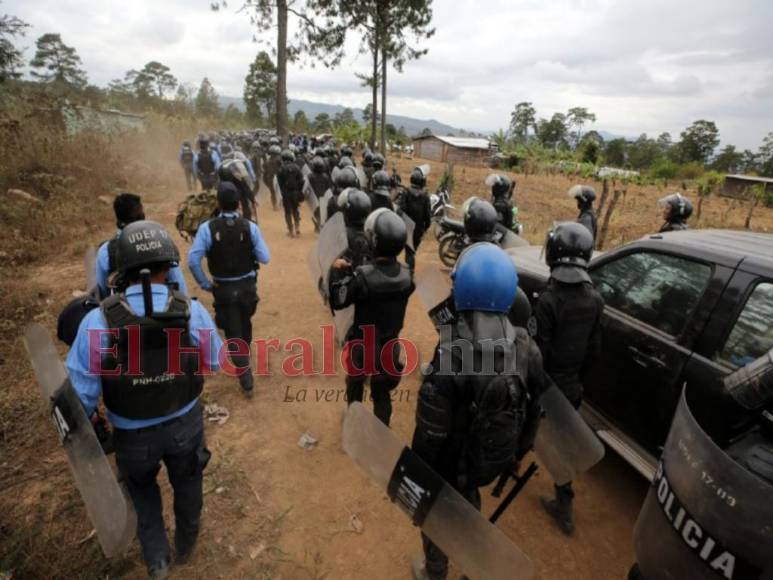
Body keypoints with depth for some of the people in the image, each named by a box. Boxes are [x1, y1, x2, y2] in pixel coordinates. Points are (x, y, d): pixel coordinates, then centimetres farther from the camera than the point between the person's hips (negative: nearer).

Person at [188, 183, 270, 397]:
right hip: (247, 285, 2)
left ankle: (246, 380, 10)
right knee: (245, 325, 27)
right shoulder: (250, 227, -12)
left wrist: (205, 284, -6)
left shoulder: (207, 228, -15)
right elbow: (265, 258, -12)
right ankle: (245, 353, 52)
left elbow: (193, 260, -19)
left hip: (223, 289, -2)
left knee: (233, 333, 8)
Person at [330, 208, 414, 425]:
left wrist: (337, 273, -7)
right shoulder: (406, 275, -13)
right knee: (382, 393, 20)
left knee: (355, 383, 27)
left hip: (362, 344, -2)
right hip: (389, 345, 3)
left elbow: (337, 302, -19)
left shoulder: (362, 277, -29)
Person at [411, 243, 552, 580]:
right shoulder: (527, 349, -15)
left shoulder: (452, 356, -34)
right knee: (468, 501, 35)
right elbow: (533, 412, -1)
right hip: (493, 458, 6)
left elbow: (431, 431, -24)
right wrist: (517, 453, 16)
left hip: (452, 462, -6)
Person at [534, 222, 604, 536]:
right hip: (571, 386, 5)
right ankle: (564, 507, 22)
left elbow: (538, 351, -21)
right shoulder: (595, 299, -4)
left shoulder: (549, 299, -25)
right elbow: (594, 349, 5)